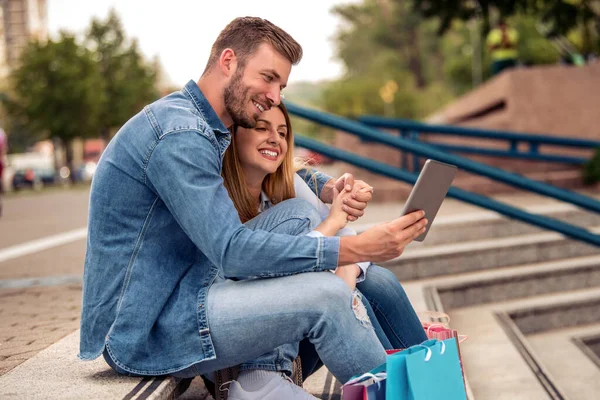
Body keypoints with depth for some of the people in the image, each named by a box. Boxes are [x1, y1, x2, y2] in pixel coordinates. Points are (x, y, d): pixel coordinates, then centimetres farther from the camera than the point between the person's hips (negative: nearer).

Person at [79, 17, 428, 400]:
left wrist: (329, 187, -2)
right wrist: (357, 247, -28)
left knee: (297, 213, 3)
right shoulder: (179, 134, -21)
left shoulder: (208, 128, 11)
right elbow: (232, 250, -27)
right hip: (146, 333, -10)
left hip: (180, 291, 10)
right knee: (325, 295, -22)